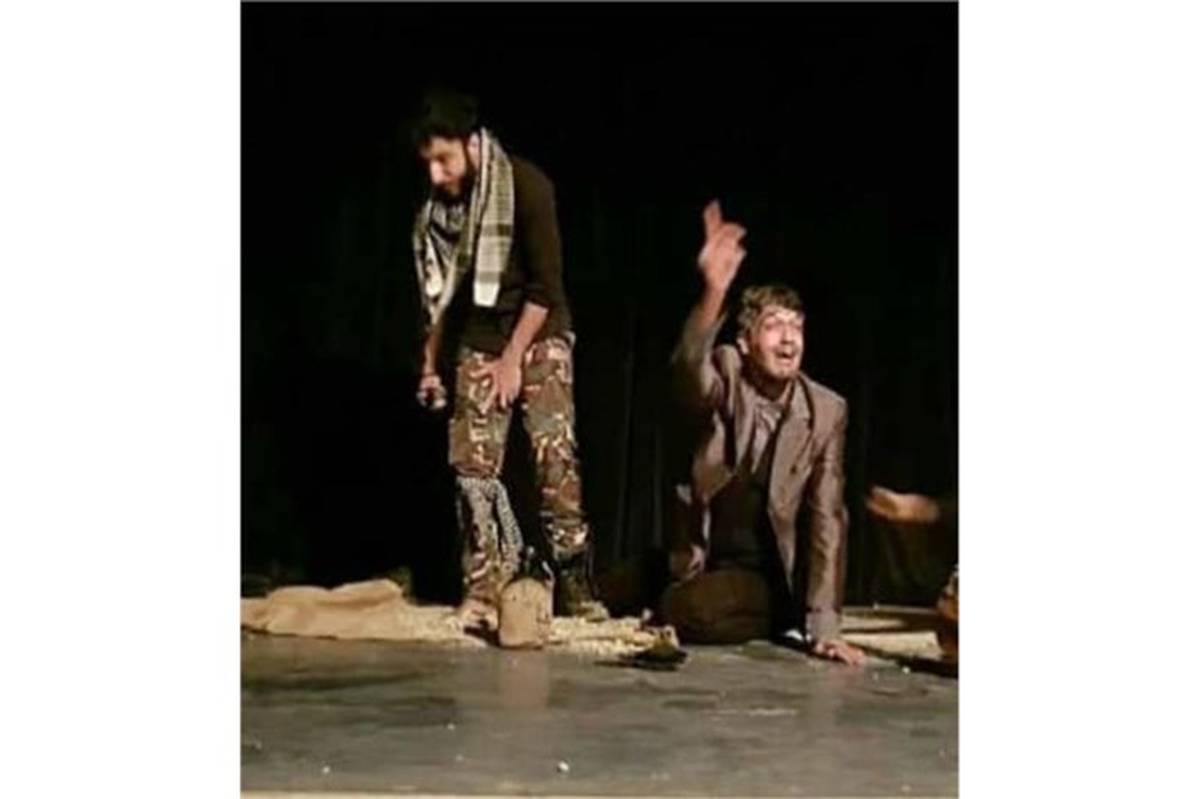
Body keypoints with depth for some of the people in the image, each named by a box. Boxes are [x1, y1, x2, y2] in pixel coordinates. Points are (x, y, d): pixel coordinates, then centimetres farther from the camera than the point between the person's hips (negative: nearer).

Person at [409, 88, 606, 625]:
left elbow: (546, 285, -17)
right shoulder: (437, 205, 0)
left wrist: (512, 358, -17)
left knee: (555, 457, -15)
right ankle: (484, 586, 0)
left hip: (537, 336, -5)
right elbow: (439, 291, 11)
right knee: (471, 461, -5)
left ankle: (575, 587, -11)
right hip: (476, 343, 5)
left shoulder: (525, 185, -17)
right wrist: (430, 365, 11)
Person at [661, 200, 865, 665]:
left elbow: (826, 519, -9)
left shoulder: (826, 410, -10)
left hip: (766, 574, -3)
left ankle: (780, 625, 5)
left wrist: (824, 627, -16)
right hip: (703, 557, 3)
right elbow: (689, 370, -37)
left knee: (692, 612, -27)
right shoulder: (727, 376, -11)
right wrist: (714, 292, -58)